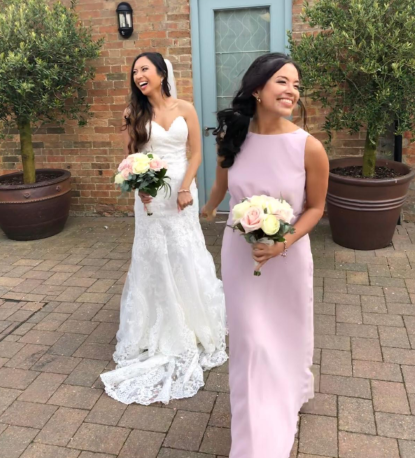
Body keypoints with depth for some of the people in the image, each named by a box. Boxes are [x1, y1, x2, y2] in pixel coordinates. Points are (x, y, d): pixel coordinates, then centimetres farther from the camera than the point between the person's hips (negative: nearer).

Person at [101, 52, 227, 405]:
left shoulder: (185, 109, -1)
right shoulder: (135, 114, 1)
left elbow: (196, 153, -1)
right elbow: (129, 156, 3)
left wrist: (186, 188, -12)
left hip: (181, 190, 0)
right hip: (150, 193, 1)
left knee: (186, 256, 7)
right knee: (153, 256, 6)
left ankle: (194, 324, 28)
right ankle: (161, 332, 24)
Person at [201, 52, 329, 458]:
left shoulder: (309, 148, -19)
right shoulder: (231, 138, -12)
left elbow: (315, 207, -7)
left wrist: (282, 244, -22)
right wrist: (208, 209, 28)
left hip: (288, 255, -1)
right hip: (240, 254, 2)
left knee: (287, 331, 20)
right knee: (250, 340, 10)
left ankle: (291, 393, 55)